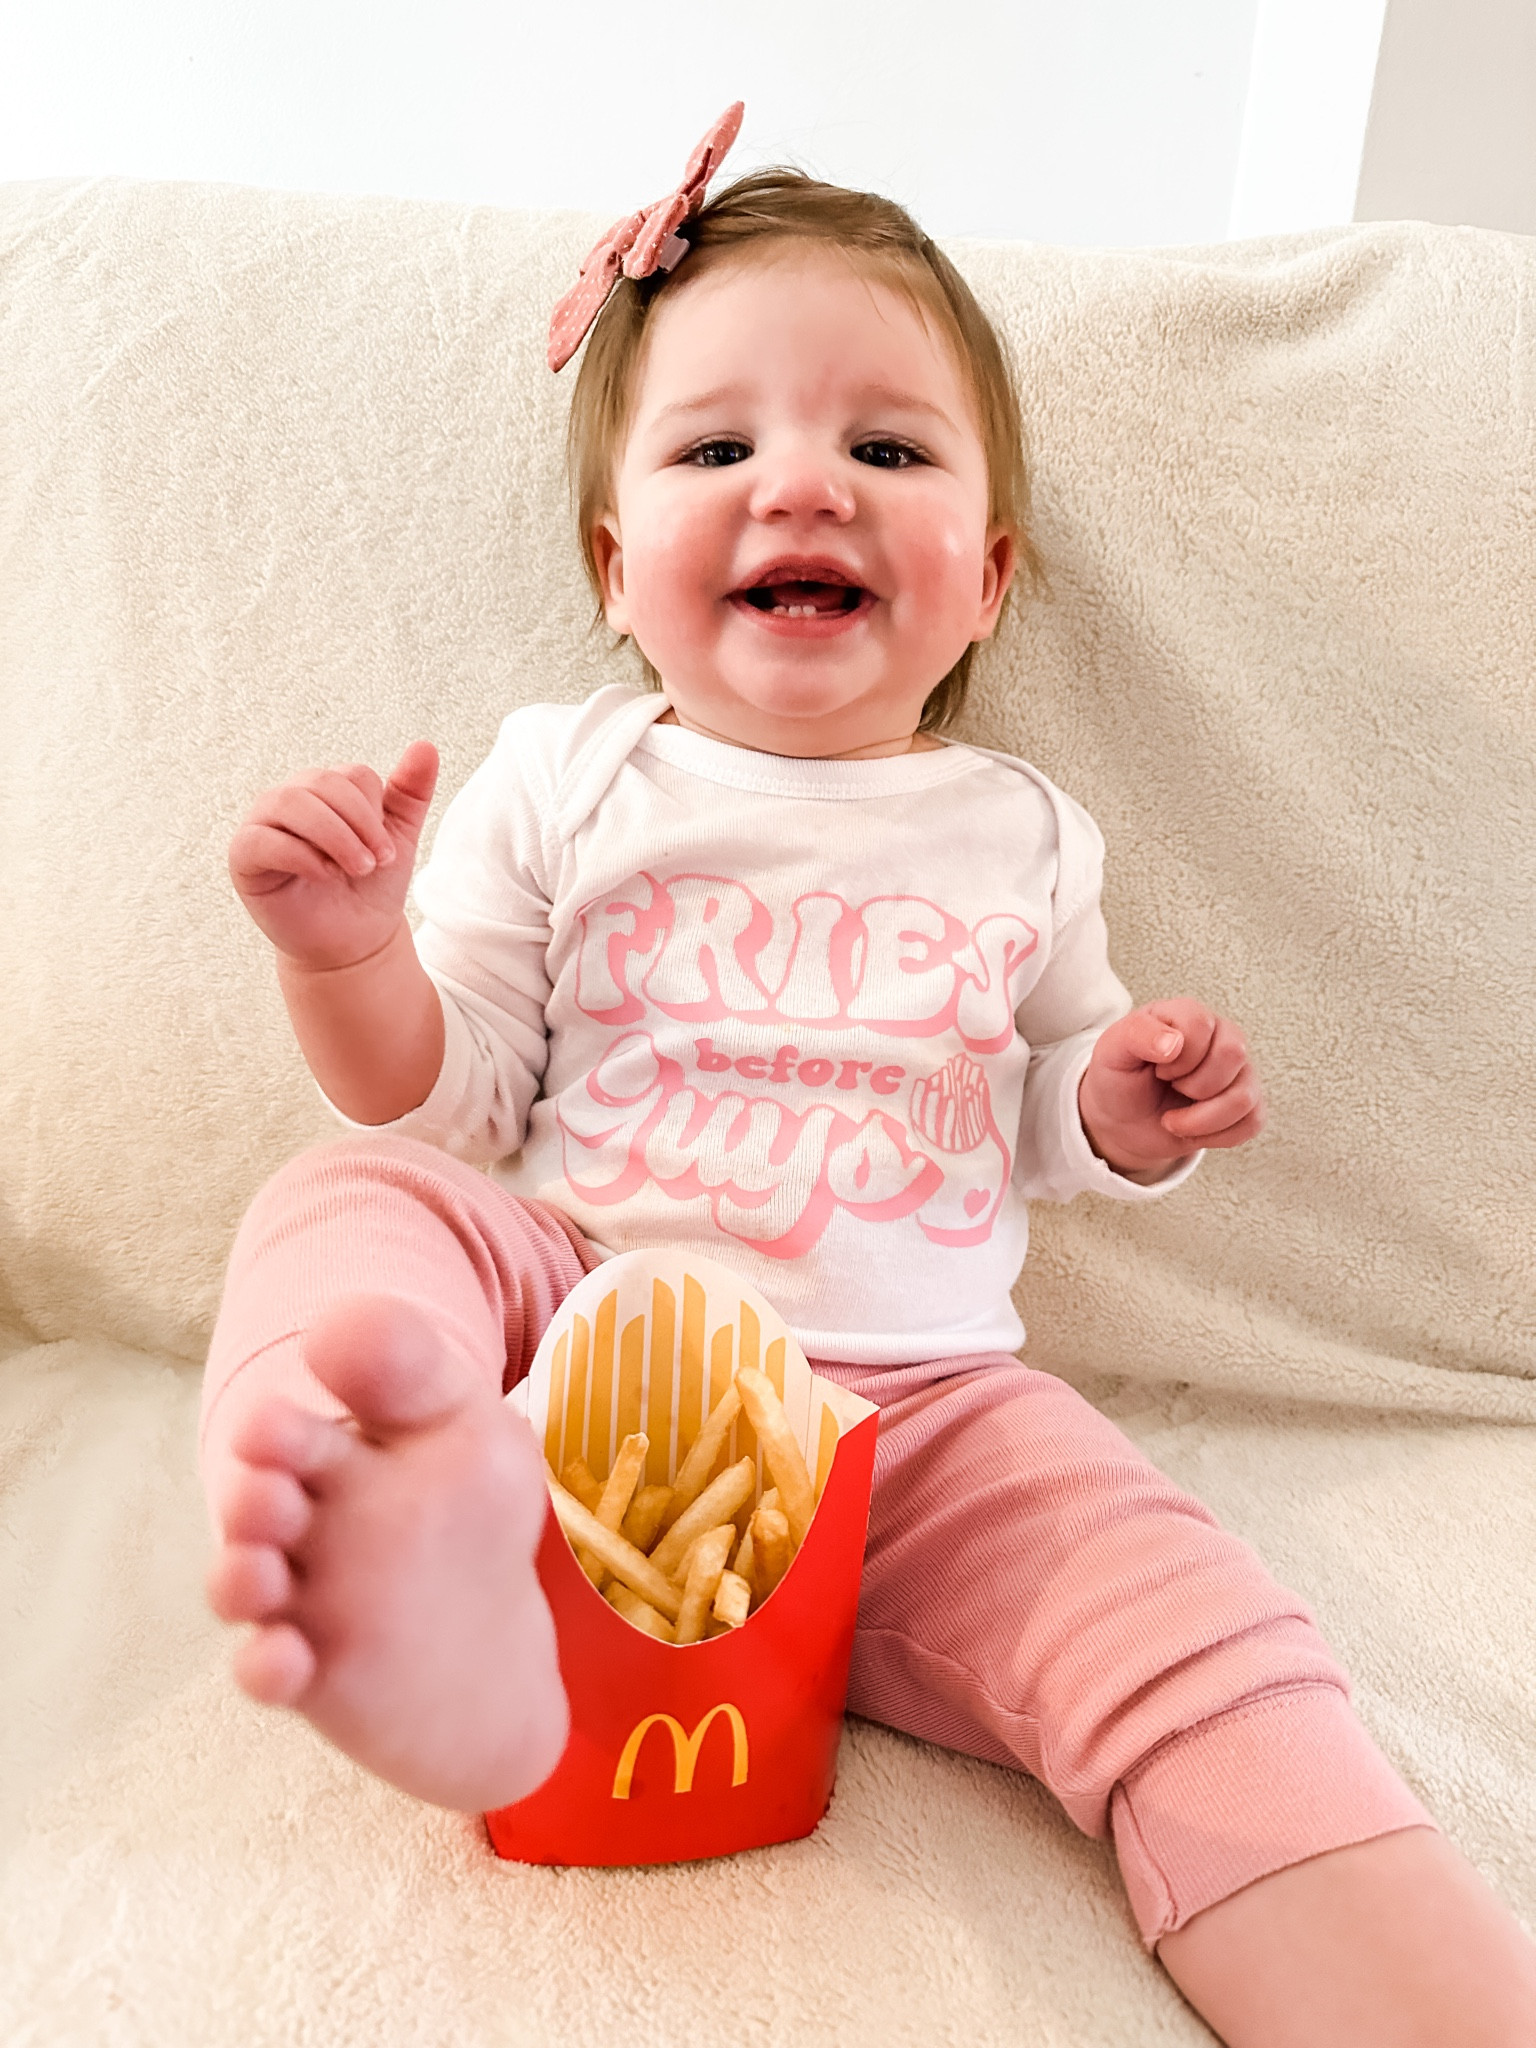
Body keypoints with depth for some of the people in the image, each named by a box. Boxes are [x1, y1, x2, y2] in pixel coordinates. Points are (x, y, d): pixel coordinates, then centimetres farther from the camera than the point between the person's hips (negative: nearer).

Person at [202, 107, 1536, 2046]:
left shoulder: (1018, 832, 11)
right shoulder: (556, 784, 6)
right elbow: (438, 1106, 5)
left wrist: (1118, 1108, -2)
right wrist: (347, 959, -15)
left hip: (920, 1399, 2)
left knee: (1204, 1656, -23)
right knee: (342, 1213, -28)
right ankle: (415, 1549, -56)